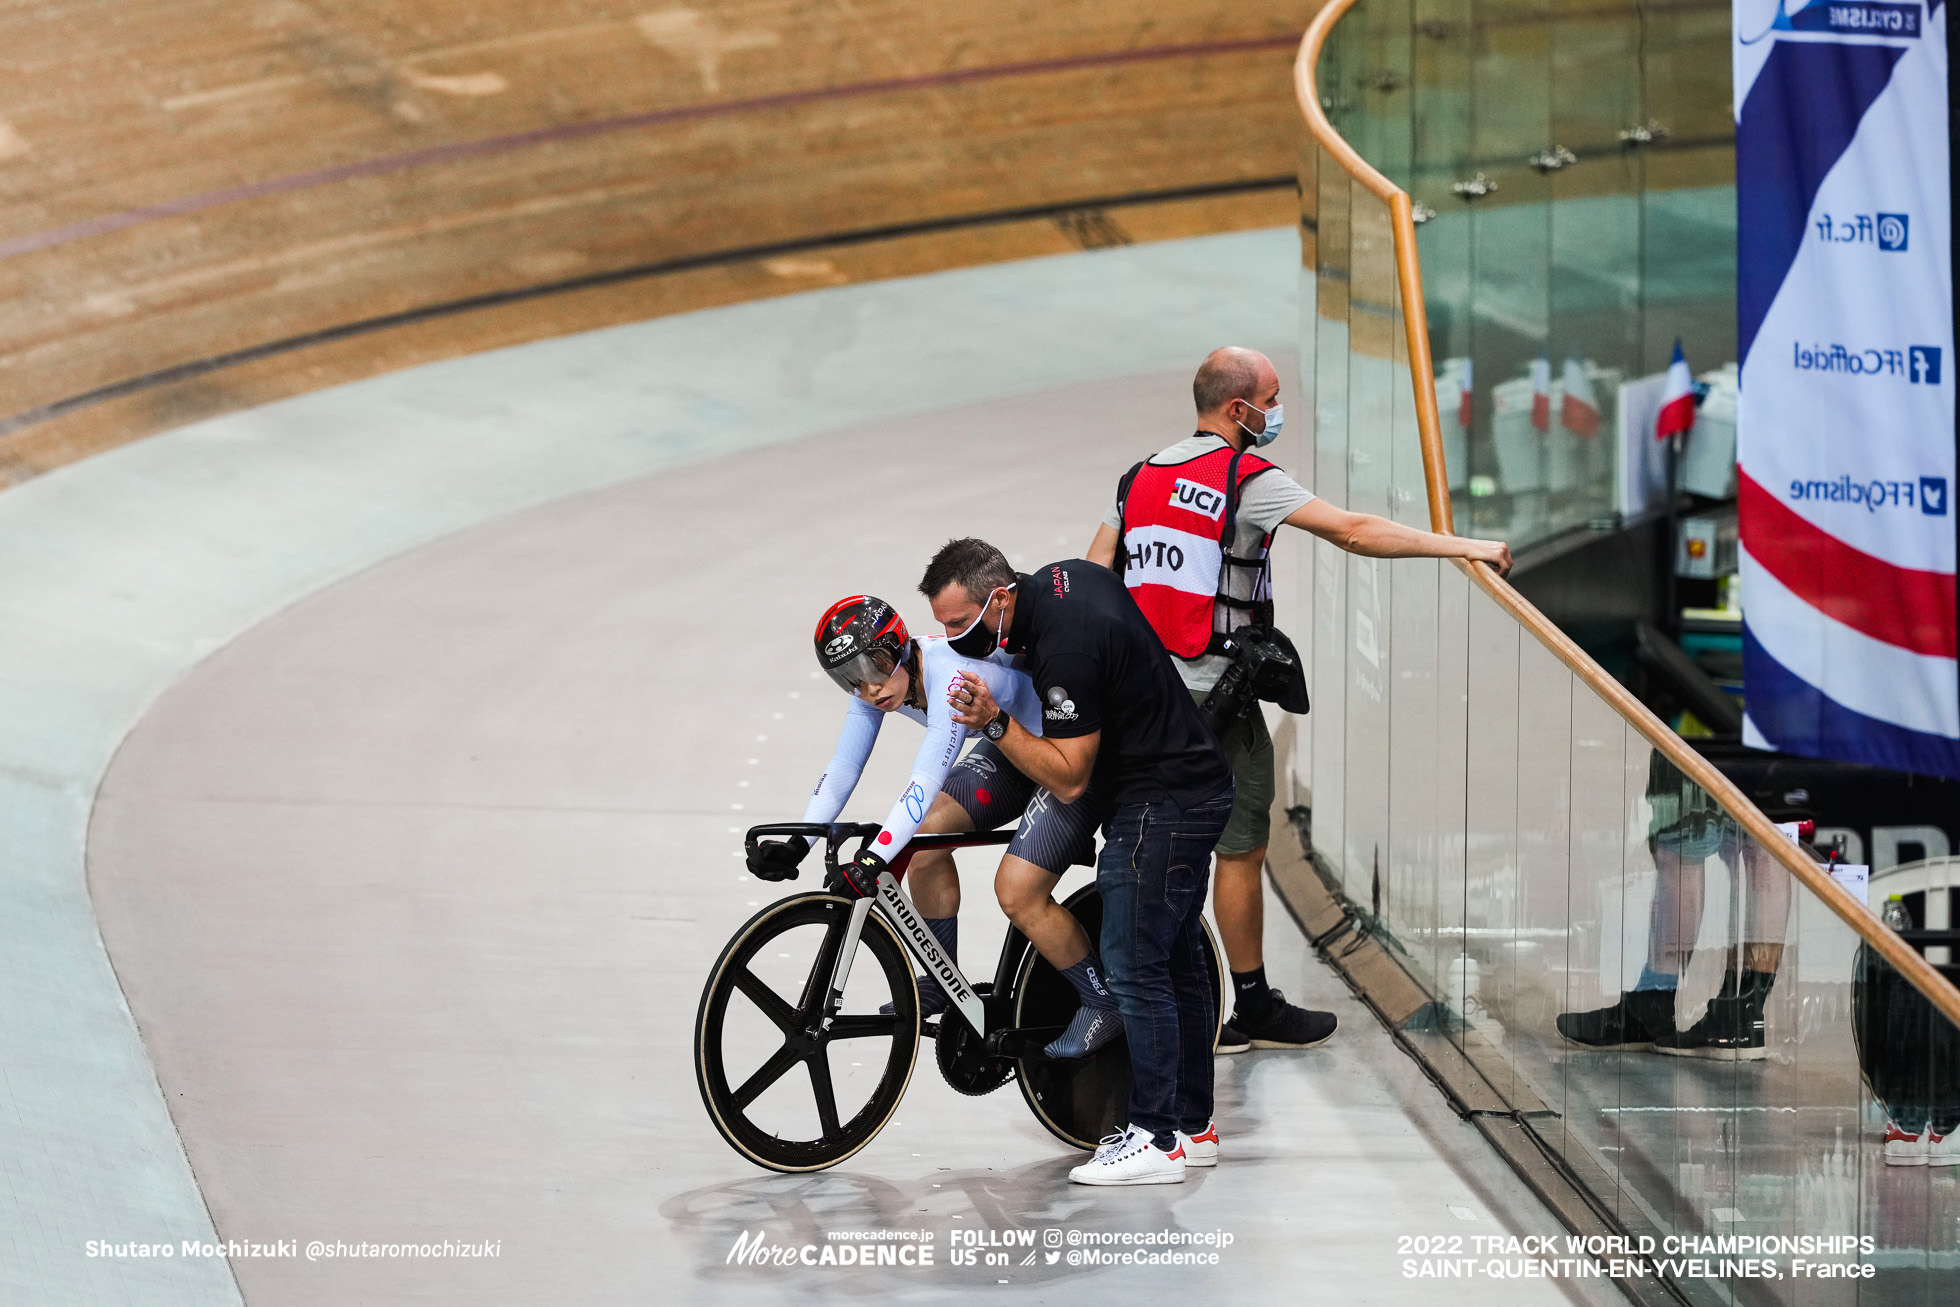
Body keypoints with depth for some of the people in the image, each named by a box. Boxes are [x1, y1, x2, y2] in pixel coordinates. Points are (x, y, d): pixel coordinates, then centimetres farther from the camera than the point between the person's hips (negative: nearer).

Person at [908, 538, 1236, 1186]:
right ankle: (1193, 1126, 22)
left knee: (1134, 968, -9)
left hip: (1159, 805, -11)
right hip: (1195, 786, 11)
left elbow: (1069, 779, -23)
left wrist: (995, 722, -28)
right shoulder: (1063, 575, 2)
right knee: (1176, 960, 15)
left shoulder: (1065, 648, -27)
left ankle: (1155, 1140, -8)